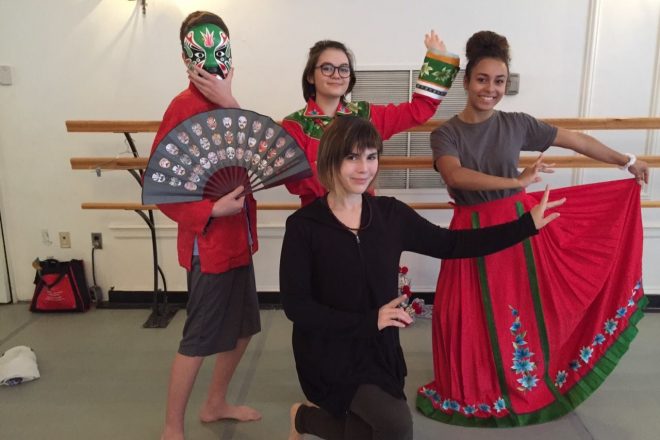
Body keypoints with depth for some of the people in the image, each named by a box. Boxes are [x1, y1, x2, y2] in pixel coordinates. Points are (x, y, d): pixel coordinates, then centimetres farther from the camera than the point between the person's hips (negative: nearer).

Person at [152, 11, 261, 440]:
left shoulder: (225, 106, 11)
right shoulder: (184, 107, -15)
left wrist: (229, 102, -9)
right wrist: (211, 210, -24)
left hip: (237, 238, 9)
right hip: (208, 242, -9)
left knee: (243, 327, 19)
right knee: (199, 338, 4)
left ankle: (216, 404, 40)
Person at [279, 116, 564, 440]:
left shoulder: (391, 214, -4)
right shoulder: (303, 225, -16)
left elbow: (451, 244, 1)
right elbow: (295, 305, -16)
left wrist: (527, 224, -1)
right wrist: (369, 320, -21)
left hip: (381, 349, 5)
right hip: (329, 356, -5)